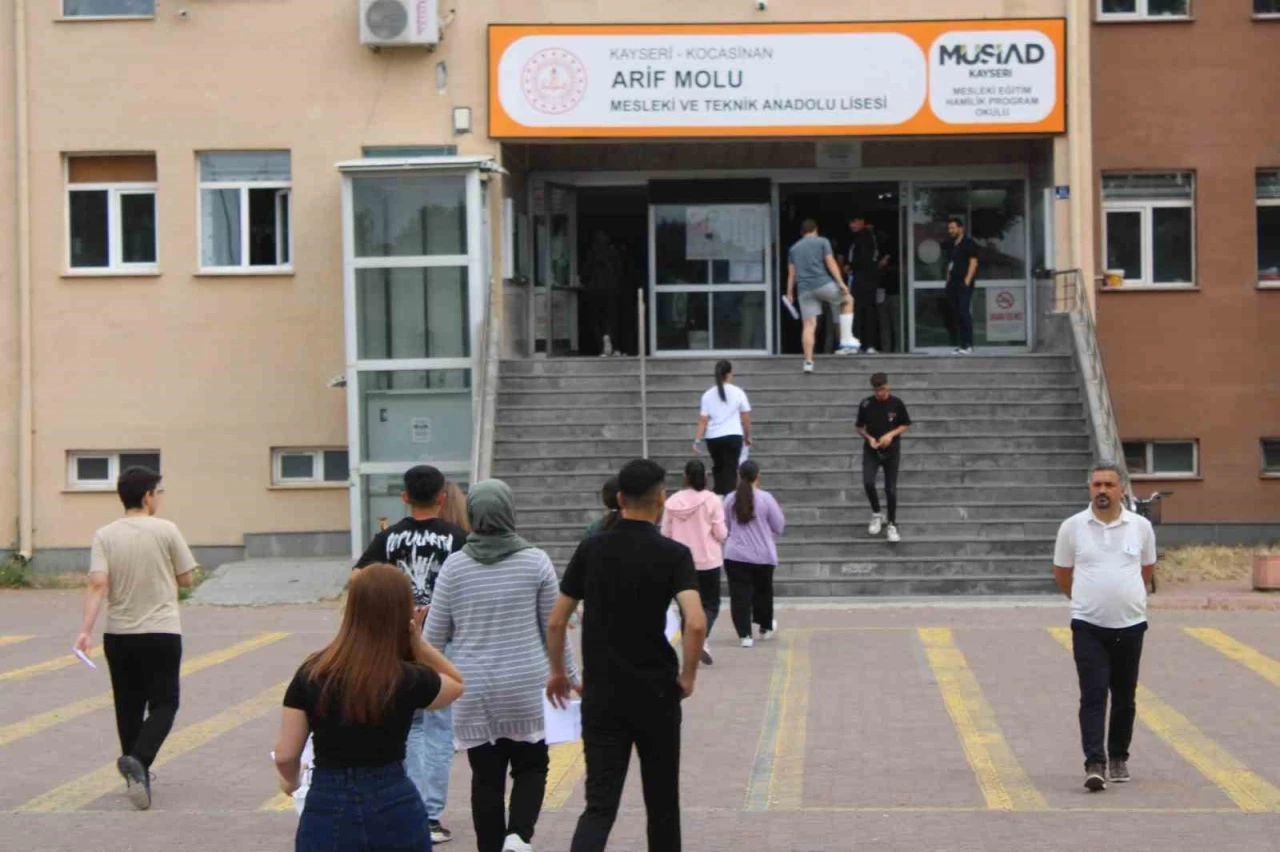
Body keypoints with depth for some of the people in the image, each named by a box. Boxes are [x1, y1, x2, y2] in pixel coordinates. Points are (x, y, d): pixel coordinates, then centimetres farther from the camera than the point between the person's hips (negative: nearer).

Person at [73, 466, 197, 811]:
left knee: (128, 706, 15)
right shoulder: (166, 530, -6)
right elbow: (185, 579, 0)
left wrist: (85, 630, -16)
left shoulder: (105, 535, -1)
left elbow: (98, 585, -12)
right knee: (163, 705, 2)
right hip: (161, 633, -3)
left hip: (118, 634, 3)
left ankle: (137, 775, 24)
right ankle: (137, 760, -22)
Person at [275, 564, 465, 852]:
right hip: (395, 810, 0)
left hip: (328, 813, 0)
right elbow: (457, 684, 14)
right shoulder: (409, 680, -8)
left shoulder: (312, 674, -6)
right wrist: (419, 643, 0)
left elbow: (285, 755, -3)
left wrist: (291, 780, 20)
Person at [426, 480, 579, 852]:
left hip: (473, 690, 1)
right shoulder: (535, 561, -5)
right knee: (531, 765, 12)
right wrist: (568, 674, 12)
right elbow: (553, 628, 0)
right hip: (526, 686, -1)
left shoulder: (455, 566, -3)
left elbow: (435, 633, 3)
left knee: (486, 776, 9)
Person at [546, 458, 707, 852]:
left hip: (601, 696, 2)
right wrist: (688, 675, -5)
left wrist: (558, 672, 20)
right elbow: (696, 623, -21)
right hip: (655, 694, -2)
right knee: (661, 798, 16)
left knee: (600, 803, -2)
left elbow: (556, 621, 4)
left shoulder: (591, 550, 1)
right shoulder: (673, 554, -8)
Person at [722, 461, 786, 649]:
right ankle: (766, 627, 36)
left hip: (735, 555, 1)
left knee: (740, 594, 2)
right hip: (762, 555, 0)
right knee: (762, 591, 19)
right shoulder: (765, 498, -10)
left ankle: (745, 634, -3)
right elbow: (779, 526, -3)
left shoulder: (730, 499, -3)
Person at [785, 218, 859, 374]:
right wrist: (841, 283, -7)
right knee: (848, 300, 20)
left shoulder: (794, 248, 19)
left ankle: (808, 361, -5)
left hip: (804, 289, 4)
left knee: (809, 325, 3)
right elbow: (830, 263, -4)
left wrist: (789, 293, 18)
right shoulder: (822, 242, 6)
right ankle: (846, 340, 12)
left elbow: (791, 273, 16)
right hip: (823, 283, -4)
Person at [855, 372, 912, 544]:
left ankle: (892, 525, 15)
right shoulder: (865, 405, -6)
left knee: (891, 489, 0)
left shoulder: (897, 404, -7)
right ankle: (876, 514, 8)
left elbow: (906, 425, 3)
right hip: (871, 451, 0)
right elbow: (860, 427, 5)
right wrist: (869, 438, -14)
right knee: (868, 482, -18)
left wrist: (891, 434, -14)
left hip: (891, 451, 0)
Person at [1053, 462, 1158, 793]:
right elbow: (1061, 574, 10)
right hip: (1088, 627, -2)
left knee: (1124, 698, 12)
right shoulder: (1073, 527, -2)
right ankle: (1094, 765, -16)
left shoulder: (1141, 526, 2)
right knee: (1093, 697, -11)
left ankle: (1118, 758, 27)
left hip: (1130, 625, 2)